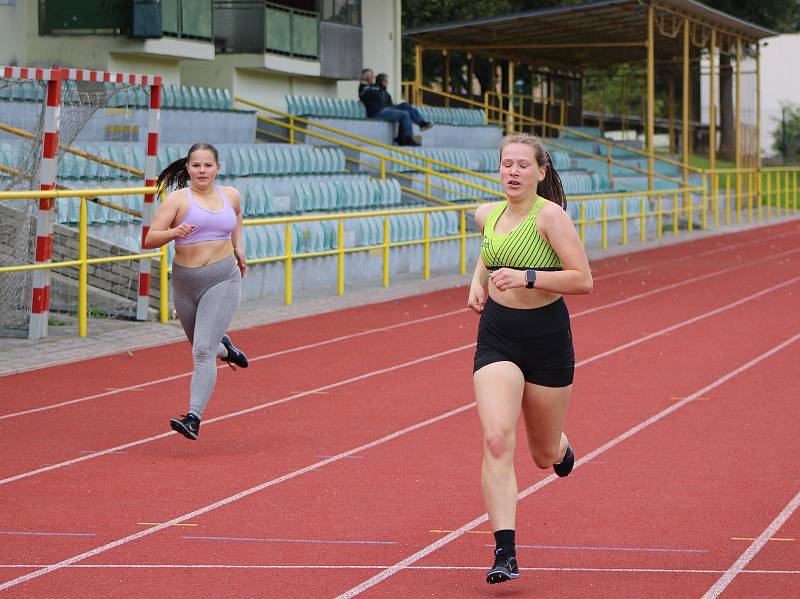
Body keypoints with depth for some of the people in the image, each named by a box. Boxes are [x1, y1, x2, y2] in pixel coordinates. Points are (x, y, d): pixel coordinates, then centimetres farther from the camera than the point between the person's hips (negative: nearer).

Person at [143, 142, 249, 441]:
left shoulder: (231, 196, 5)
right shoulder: (178, 199, -5)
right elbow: (149, 240, -11)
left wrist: (237, 249, 19)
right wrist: (173, 232, -29)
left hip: (223, 280, -1)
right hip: (185, 282, 1)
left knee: (203, 351, -15)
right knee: (201, 347, 20)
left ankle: (194, 417, -17)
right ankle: (224, 348, 57)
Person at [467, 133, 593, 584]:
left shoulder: (550, 215, -13)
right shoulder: (487, 215, 4)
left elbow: (583, 280, -18)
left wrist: (527, 277, -26)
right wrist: (478, 282, 8)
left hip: (547, 338, -3)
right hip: (497, 338, 3)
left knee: (545, 454, 12)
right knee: (497, 440, -18)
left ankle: (561, 448, 53)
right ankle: (505, 553, -19)